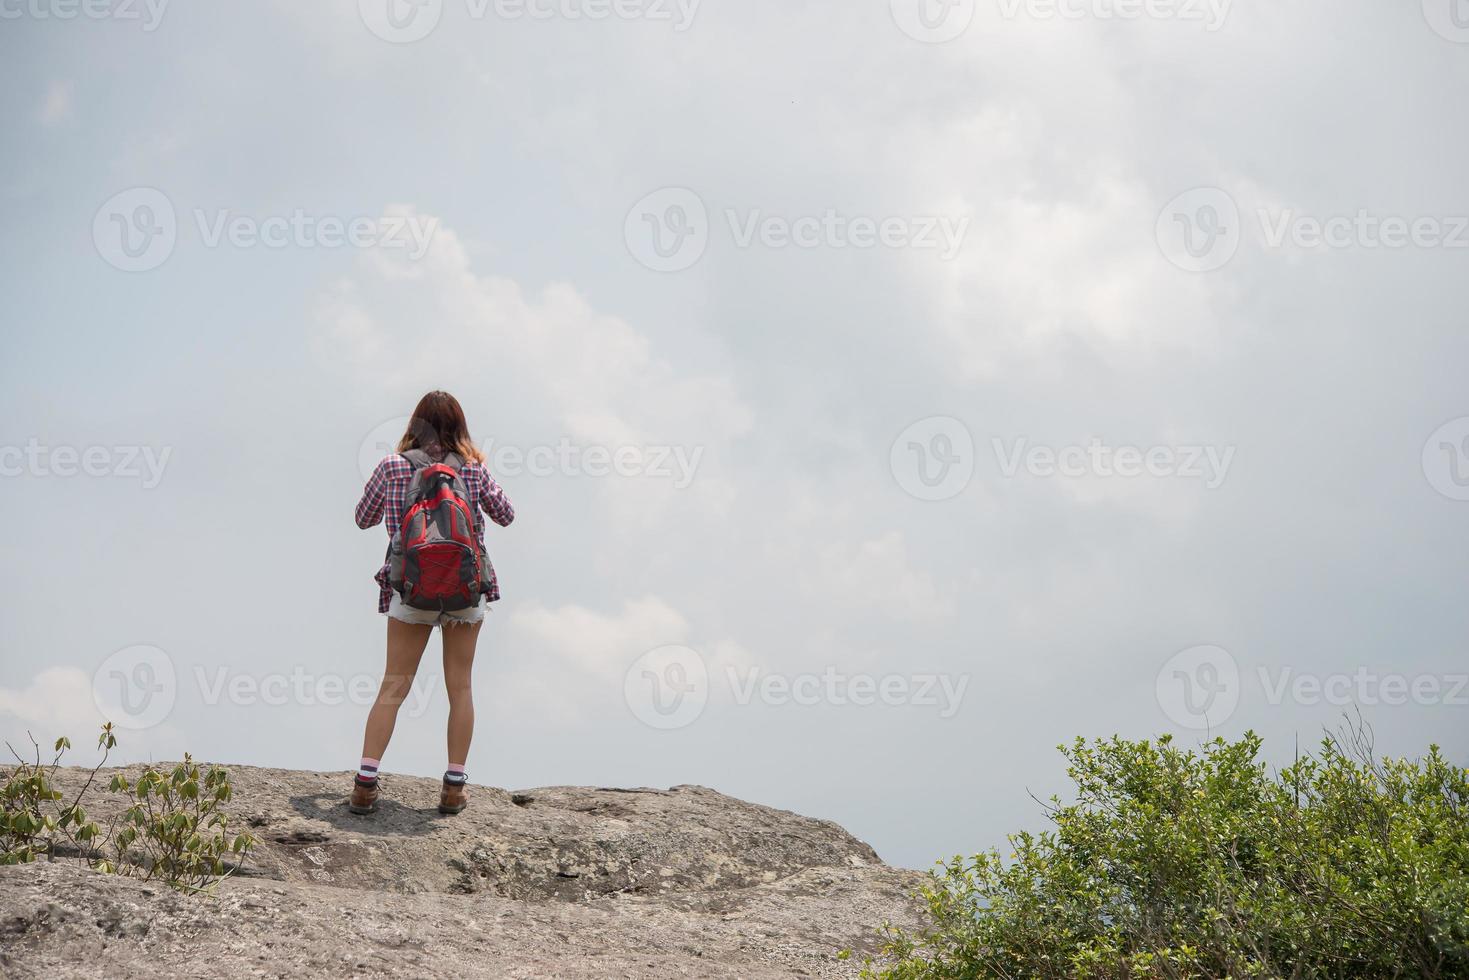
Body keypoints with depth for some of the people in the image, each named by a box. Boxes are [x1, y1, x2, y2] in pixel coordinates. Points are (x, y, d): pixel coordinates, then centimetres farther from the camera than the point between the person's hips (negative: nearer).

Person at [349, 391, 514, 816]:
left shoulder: (392, 468, -4)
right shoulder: (473, 470, -3)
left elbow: (363, 519, 10)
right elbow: (505, 515, 12)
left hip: (411, 590, 0)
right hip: (467, 589, 0)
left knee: (393, 686, 6)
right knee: (459, 687, 11)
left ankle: (365, 782, 0)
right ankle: (454, 787, 13)